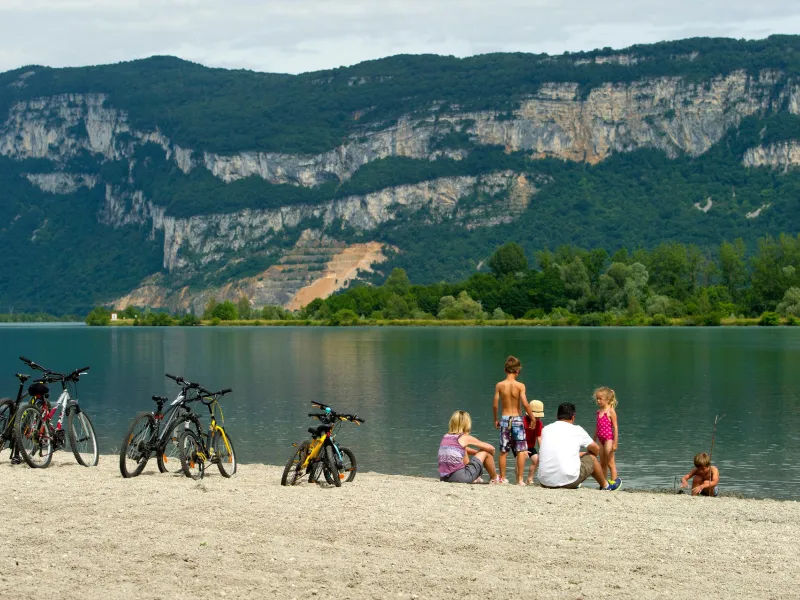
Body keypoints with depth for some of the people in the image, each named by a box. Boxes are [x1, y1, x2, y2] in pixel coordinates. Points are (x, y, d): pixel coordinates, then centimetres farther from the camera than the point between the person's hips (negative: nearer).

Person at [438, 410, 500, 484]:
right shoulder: (465, 438, -4)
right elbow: (491, 448, 6)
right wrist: (491, 456, 27)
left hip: (444, 478, 7)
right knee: (486, 452, 11)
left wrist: (478, 452, 35)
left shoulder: (446, 437, 12)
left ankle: (474, 479, 42)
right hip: (460, 478, -7)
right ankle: (495, 479, 32)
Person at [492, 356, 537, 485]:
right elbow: (525, 404, -15)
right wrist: (532, 418, -2)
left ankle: (503, 478, 15)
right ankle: (520, 479, 1)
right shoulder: (520, 386, -9)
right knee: (521, 451, 4)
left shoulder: (499, 385, -3)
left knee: (503, 451, 10)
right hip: (517, 419, -2)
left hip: (504, 419, 2)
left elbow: (495, 404, -2)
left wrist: (495, 420, 11)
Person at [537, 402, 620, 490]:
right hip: (568, 481, -4)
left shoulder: (545, 429, 11)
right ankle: (605, 485, 43)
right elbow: (596, 449, 18)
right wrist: (585, 454, 41)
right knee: (592, 457, 21)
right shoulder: (577, 430, 3)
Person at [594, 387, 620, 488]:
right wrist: (594, 440, 19)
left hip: (609, 438, -7)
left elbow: (615, 427, -12)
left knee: (610, 462, -6)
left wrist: (615, 443, -16)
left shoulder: (611, 411, -9)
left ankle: (613, 482, -3)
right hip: (600, 439, 7)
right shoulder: (599, 412, 11)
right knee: (602, 464, 11)